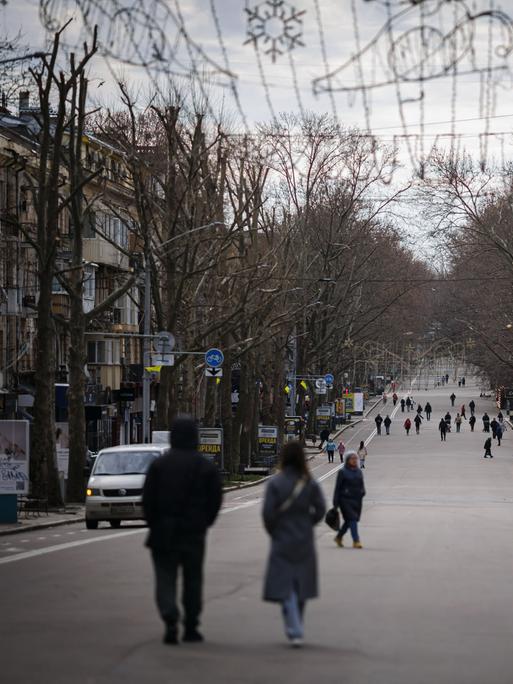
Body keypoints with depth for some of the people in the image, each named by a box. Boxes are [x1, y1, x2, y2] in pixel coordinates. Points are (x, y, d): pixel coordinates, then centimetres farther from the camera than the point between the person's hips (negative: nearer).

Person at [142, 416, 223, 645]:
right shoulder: (207, 467, -2)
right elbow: (215, 500, 0)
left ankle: (171, 621, -17)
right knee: (193, 581, 12)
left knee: (166, 578, 1)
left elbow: (148, 499, -4)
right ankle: (191, 626, 15)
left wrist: (154, 524, 7)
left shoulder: (159, 465, -4)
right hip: (194, 534, 1)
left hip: (164, 533, -1)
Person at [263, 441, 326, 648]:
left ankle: (295, 632, -15)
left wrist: (272, 531, 4)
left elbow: (268, 512, -13)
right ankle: (295, 628, 29)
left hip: (282, 542, -3)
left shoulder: (275, 483, -11)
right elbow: (320, 510, -5)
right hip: (305, 542, 3)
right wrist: (307, 524, 10)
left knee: (285, 587, -2)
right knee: (301, 585, 17)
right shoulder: (310, 483, -4)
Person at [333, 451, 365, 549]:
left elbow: (362, 485, 21)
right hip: (346, 499, -6)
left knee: (349, 520, 12)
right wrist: (336, 503, -7)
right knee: (352, 519, -14)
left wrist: (362, 491, 0)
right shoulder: (343, 472, -4)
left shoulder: (359, 472, 12)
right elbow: (338, 488, -5)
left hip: (357, 500, 6)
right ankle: (356, 540, -15)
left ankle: (339, 537, 31)